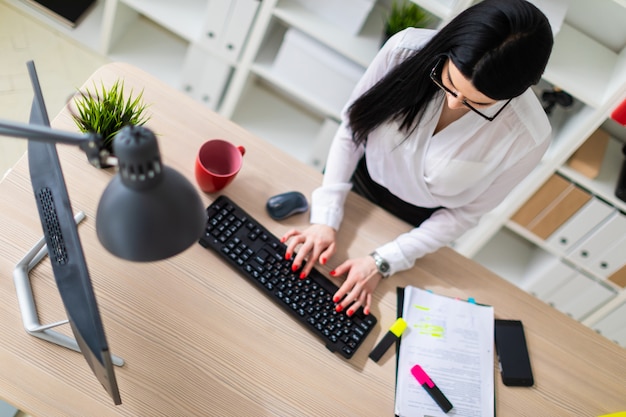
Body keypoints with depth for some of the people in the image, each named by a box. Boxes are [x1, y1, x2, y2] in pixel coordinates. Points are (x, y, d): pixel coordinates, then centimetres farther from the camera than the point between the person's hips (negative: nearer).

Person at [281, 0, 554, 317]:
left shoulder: (527, 136, -32)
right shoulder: (406, 50, -31)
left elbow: (465, 213, -17)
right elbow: (352, 129, -17)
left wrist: (383, 262, -21)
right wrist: (326, 217, -21)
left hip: (417, 226, -1)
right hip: (356, 181, 1)